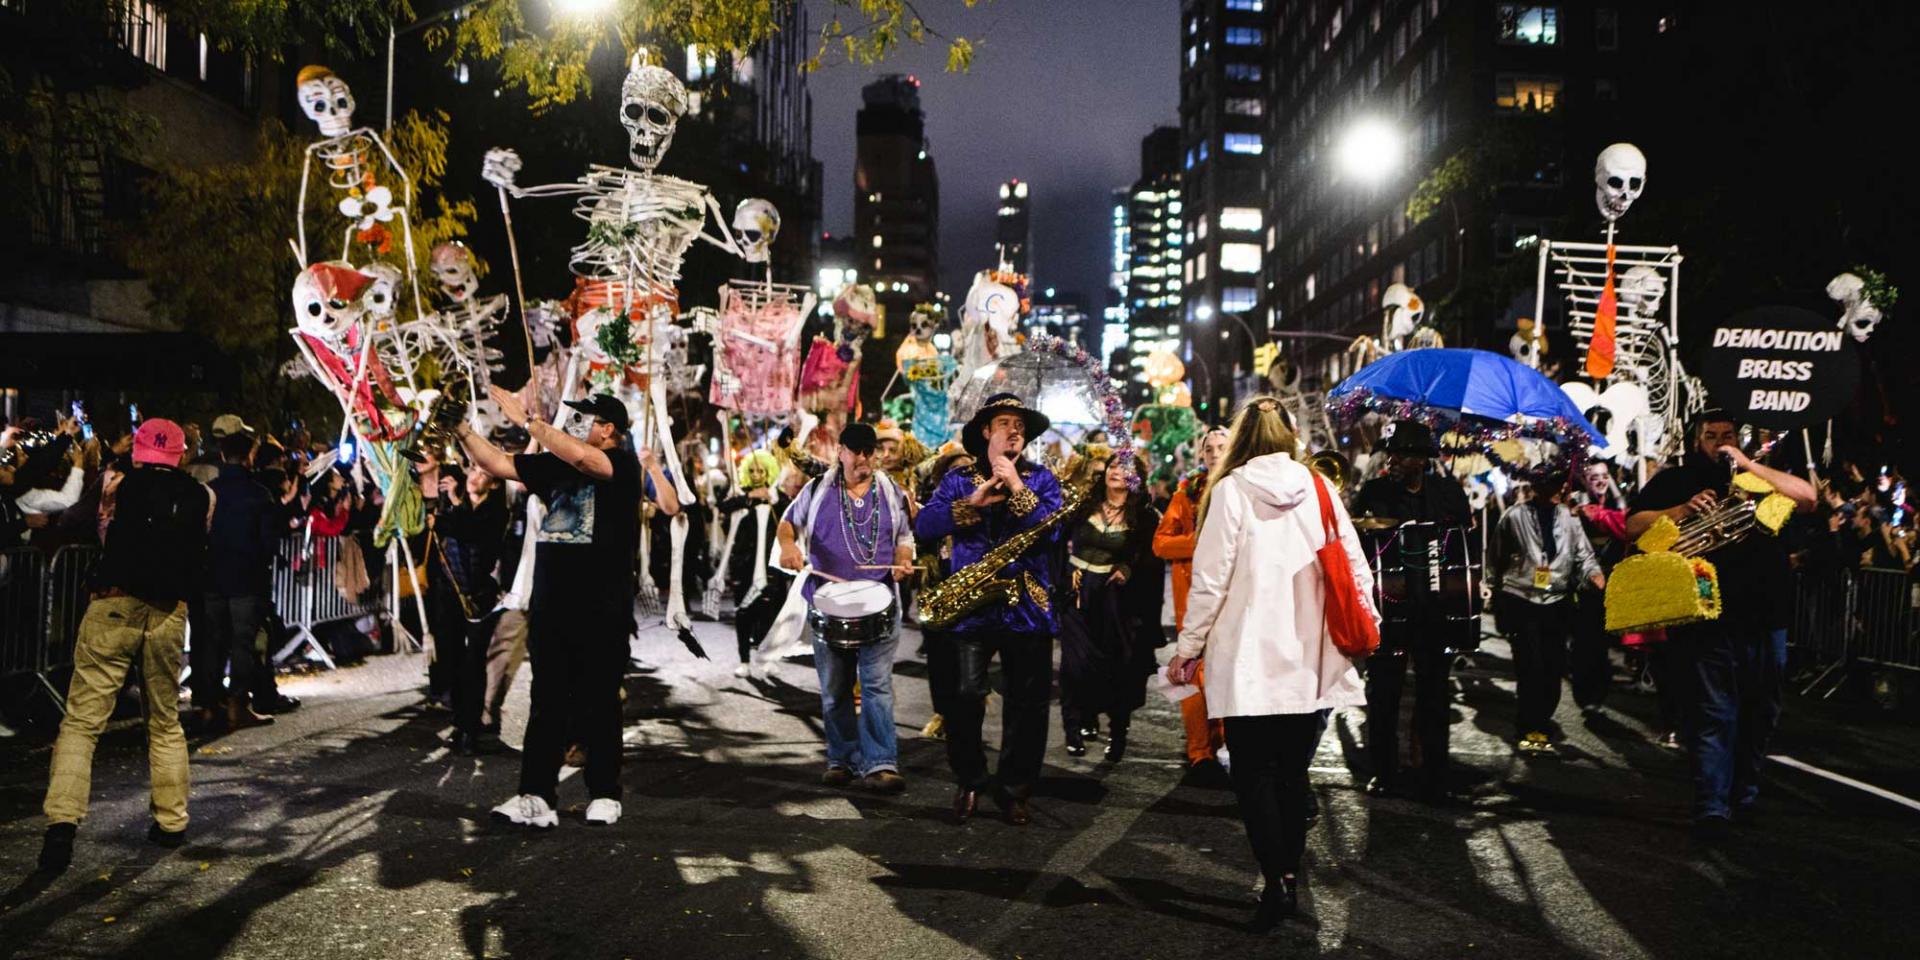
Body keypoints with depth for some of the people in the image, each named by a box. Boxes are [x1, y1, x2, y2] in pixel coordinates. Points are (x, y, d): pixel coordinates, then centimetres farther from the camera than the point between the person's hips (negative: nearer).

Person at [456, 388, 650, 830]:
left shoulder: (623, 465, -6)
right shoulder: (555, 463, 14)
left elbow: (580, 457, -25)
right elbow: (498, 464, 14)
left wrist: (526, 420, -20)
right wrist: (462, 429, 2)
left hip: (602, 613, -6)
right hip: (550, 608, 6)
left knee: (598, 704, 4)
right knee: (547, 703, 4)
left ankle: (605, 794, 15)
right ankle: (536, 797, 5)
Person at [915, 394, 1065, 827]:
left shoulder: (1041, 479, 9)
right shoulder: (959, 478, 8)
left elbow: (1051, 529, -8)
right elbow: (923, 525, -6)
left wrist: (1017, 487, -14)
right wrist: (973, 502, -15)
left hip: (1027, 606, 1)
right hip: (970, 606, -1)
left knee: (1027, 704, 4)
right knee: (965, 697, -9)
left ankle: (1014, 788, 20)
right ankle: (969, 782, 13)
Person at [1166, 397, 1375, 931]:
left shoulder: (1230, 490, -7)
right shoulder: (1319, 488, 3)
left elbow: (1211, 578, -8)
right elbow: (1355, 568, 4)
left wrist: (1189, 646, 1)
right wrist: (1366, 626, 17)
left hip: (1250, 657, -4)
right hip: (1310, 658, 4)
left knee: (1253, 772, 4)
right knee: (1292, 772, 13)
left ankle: (1278, 878, -8)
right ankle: (1289, 879, 20)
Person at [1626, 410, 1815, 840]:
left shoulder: (1759, 477, 18)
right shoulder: (1674, 480, 10)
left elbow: (1808, 497, 2)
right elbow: (1634, 526, 1)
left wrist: (1749, 465, -3)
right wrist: (1682, 510, -14)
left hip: (1764, 612, 4)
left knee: (1761, 708, 12)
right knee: (1714, 711, -7)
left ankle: (1745, 792, 27)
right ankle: (1712, 808, -7)